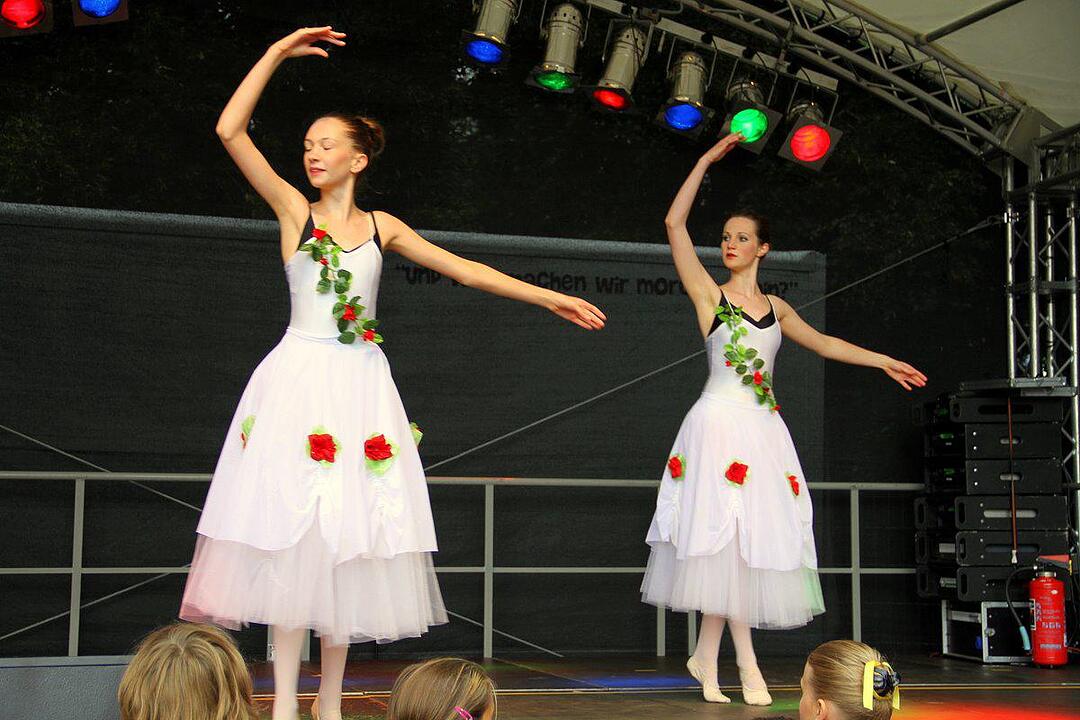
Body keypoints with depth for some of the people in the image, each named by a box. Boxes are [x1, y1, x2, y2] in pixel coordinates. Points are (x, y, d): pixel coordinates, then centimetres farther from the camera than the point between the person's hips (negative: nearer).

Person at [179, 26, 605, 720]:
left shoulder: (381, 226, 11)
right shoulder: (294, 209, 4)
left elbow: (465, 269, 14)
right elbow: (230, 129, -5)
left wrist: (548, 297, 13)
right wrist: (277, 54, -5)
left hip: (360, 386, 3)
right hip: (299, 380, -2)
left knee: (349, 535, 3)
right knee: (292, 532, -6)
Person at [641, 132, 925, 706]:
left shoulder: (776, 308, 16)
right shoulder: (708, 293, 2)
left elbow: (823, 343, 27)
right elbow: (674, 223, -4)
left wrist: (885, 362, 28)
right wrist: (706, 162, -2)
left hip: (763, 429, 5)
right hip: (721, 421, -5)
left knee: (736, 543, 3)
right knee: (727, 535, -10)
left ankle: (706, 656, 10)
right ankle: (745, 660, -7)